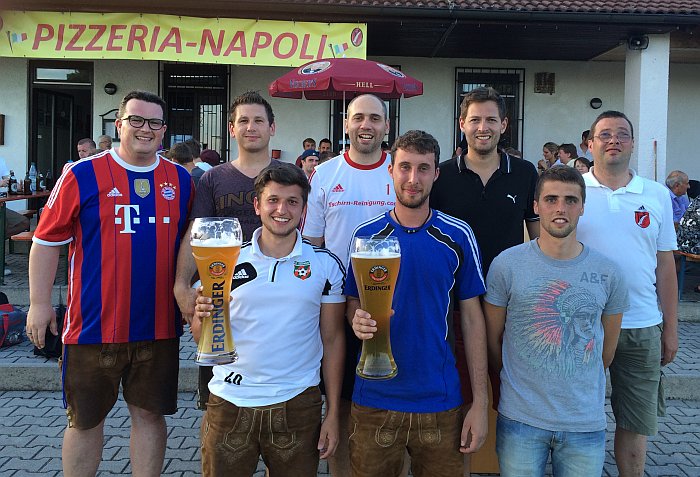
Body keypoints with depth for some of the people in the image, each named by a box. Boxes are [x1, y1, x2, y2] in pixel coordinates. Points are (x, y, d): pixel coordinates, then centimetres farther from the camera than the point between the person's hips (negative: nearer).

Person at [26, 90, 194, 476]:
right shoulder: (82, 175, -4)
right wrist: (39, 303, -4)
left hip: (159, 326, 2)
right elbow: (46, 241, -1)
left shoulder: (181, 180, 5)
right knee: (85, 420, 13)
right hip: (94, 325, -2)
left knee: (150, 414, 13)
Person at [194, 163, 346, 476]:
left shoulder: (326, 265, -2)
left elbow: (332, 339, 2)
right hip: (229, 402, 1)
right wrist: (203, 317, -16)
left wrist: (333, 413, 0)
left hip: (297, 404, -1)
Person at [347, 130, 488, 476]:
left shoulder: (458, 236, -3)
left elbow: (471, 317, 0)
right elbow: (352, 303, 7)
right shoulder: (366, 235, -2)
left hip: (440, 401, 0)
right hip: (374, 399, 1)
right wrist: (359, 321, -17)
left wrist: (480, 401, -4)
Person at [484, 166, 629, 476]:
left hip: (587, 423, 2)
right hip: (520, 419, -1)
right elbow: (492, 338, 2)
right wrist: (518, 384, 9)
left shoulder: (607, 273, -1)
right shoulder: (507, 265, -7)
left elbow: (607, 349, 11)